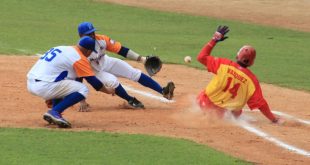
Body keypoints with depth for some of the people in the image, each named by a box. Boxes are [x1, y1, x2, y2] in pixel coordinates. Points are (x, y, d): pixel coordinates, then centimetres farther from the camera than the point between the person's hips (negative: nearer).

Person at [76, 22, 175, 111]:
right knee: (112, 81, -31)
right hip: (95, 72, -4)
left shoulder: (101, 40, -21)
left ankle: (163, 92, -8)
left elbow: (121, 50, -15)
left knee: (135, 74, -8)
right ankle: (131, 101, -7)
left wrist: (140, 59, -24)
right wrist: (82, 102, -33)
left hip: (107, 62, 4)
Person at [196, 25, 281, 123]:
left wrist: (214, 40, 1)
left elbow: (201, 57, -6)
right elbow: (261, 104, -9)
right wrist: (274, 119, 3)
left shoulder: (223, 64, -14)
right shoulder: (251, 79, -12)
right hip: (223, 113, 1)